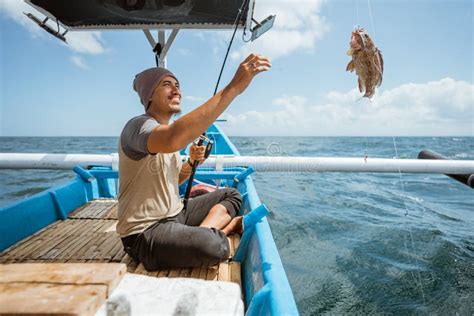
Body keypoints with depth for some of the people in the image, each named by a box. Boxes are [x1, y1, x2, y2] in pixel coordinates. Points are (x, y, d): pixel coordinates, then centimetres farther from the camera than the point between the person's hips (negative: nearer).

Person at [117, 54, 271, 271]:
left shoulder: (168, 130, 11)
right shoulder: (138, 126, -18)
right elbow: (172, 140, -43)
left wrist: (192, 163, -3)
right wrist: (233, 87, -42)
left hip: (176, 214, 9)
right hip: (145, 233, -9)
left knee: (231, 194, 14)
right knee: (213, 246, -34)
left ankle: (203, 231, -7)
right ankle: (225, 226, -1)